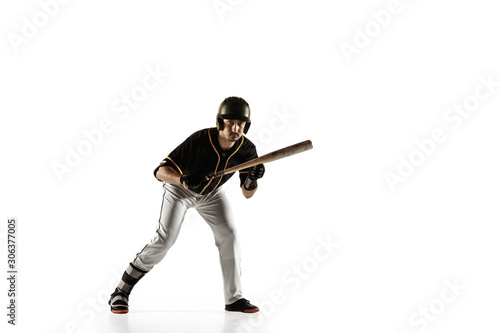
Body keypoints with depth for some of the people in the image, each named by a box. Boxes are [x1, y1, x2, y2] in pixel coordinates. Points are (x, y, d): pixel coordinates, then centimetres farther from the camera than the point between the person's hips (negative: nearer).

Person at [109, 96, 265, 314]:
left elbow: (247, 194, -15)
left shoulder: (247, 150, -24)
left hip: (211, 193, 4)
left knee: (229, 236, -7)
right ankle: (121, 292, -3)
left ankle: (234, 298, 4)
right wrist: (183, 179, -57)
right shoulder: (199, 140, -37)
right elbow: (160, 171, -38)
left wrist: (253, 179, -37)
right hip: (179, 189, -4)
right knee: (165, 239, -14)